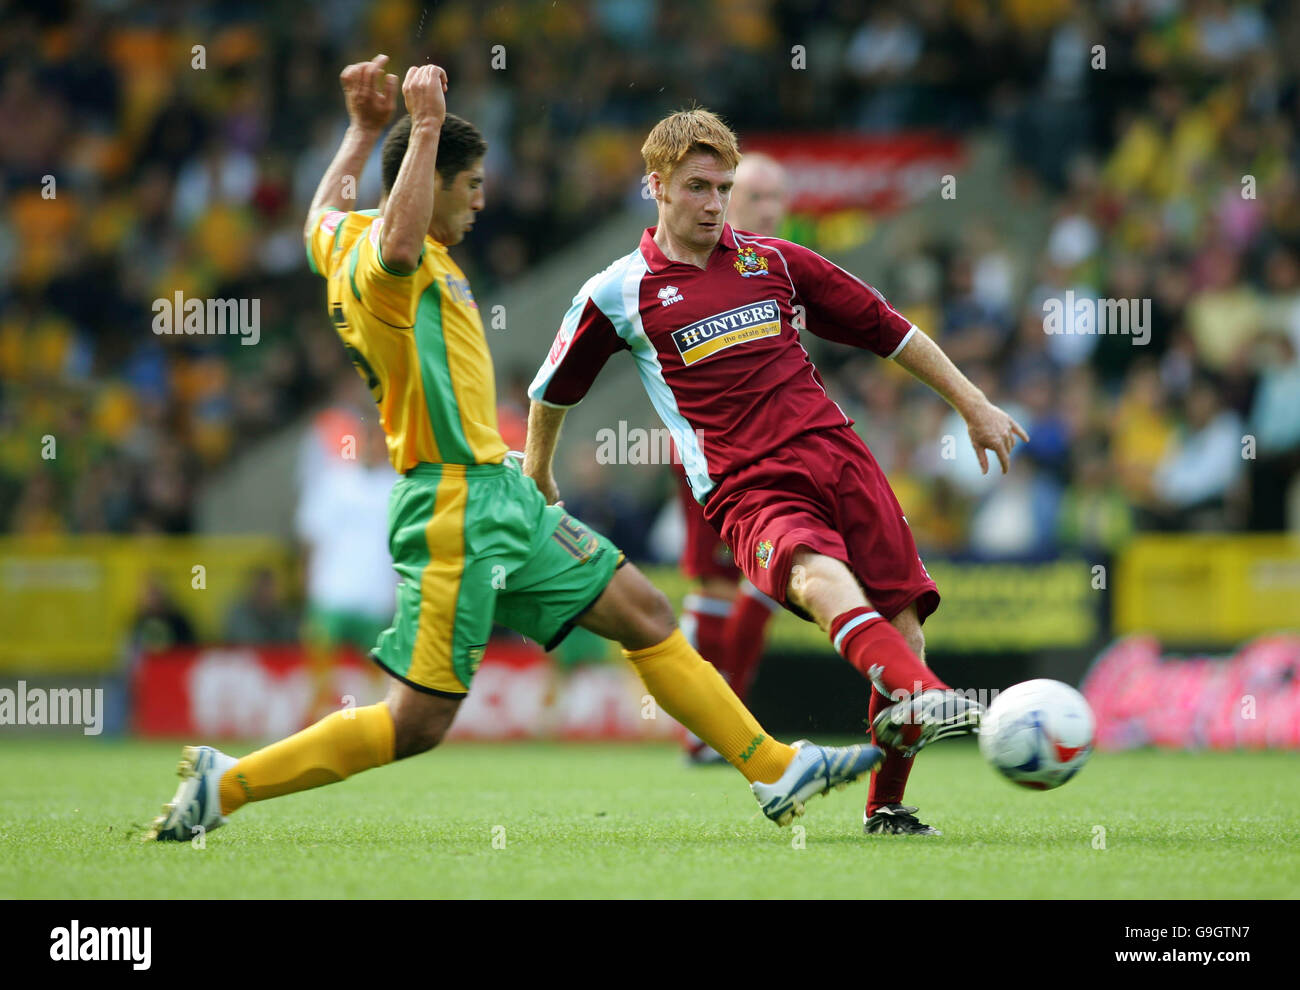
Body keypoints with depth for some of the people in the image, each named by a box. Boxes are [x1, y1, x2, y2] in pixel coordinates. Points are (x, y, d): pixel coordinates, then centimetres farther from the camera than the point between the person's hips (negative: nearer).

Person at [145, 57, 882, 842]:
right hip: (456, 506, -11)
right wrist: (423, 128, -36)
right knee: (417, 724, -9)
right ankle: (224, 783, -1)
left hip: (501, 495, 11)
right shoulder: (378, 260, -16)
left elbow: (320, 216, 37)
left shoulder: (348, 240, 13)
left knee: (645, 615, 10)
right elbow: (397, 247, -43)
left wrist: (365, 129, 34)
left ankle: (774, 769, 14)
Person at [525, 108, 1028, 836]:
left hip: (836, 458, 4)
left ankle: (887, 807, 10)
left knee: (902, 623, -7)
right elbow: (552, 392, 24)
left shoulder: (773, 262, 15)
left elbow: (888, 330, 22)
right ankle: (925, 699, -62)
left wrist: (973, 404, 22)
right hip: (750, 494, -4)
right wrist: (536, 485, 36)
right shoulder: (619, 294, 8)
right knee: (820, 577, -35)